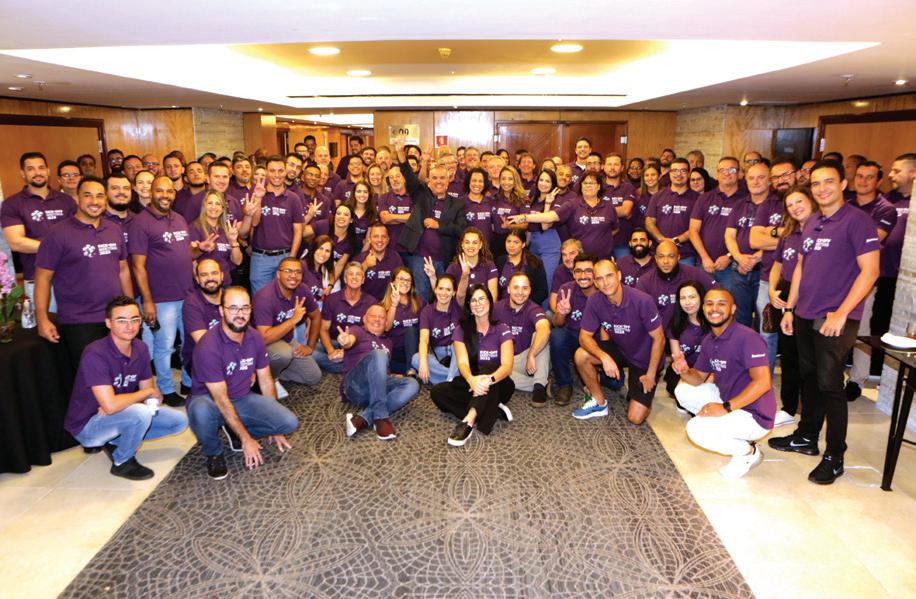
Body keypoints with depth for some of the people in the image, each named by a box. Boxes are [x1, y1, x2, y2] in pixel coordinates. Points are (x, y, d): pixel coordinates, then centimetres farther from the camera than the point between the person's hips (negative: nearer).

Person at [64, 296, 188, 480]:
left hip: (119, 415, 7)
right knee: (141, 413, -34)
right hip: (87, 424, -7)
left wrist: (130, 402, -23)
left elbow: (150, 393, -1)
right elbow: (110, 405, -35)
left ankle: (115, 441, 8)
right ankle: (122, 462, -6)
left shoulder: (140, 348, -6)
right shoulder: (95, 354, -28)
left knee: (180, 421, 2)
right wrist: (148, 392, -19)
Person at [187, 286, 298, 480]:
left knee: (290, 422, -17)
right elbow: (221, 400, -24)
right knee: (201, 411, -41)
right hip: (209, 400, -4)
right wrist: (246, 439, -22)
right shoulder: (208, 346, -25)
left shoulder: (255, 338, -6)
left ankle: (234, 430, 9)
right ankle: (214, 452, -7)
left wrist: (274, 427, 7)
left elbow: (265, 381, 4)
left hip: (243, 398, 5)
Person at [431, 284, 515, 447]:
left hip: (498, 386, -2)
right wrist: (471, 379, -42)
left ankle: (468, 421, -50)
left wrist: (489, 379, -43)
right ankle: (495, 411, -26)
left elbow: (507, 365, -19)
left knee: (488, 367, -35)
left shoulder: (502, 330, -5)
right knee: (437, 392, -24)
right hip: (471, 384, 2)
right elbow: (463, 362, -17)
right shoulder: (461, 330, -2)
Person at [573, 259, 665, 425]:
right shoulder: (595, 301, -18)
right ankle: (599, 403, 1)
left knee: (635, 418, -12)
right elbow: (585, 336, -14)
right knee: (580, 356, -22)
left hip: (644, 359, -4)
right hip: (619, 349, 4)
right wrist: (604, 357, -33)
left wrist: (651, 374, -14)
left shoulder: (642, 301, -30)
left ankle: (643, 394, 24)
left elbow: (658, 338, -19)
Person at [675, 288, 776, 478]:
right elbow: (699, 378, 12)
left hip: (753, 413, -9)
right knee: (683, 391, 7)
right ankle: (728, 429, 10)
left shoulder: (747, 338, -22)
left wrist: (725, 408, -30)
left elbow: (763, 383, -29)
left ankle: (748, 451, -1)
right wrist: (685, 372, -12)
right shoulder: (709, 341, 5)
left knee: (695, 429, -24)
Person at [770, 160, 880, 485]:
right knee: (809, 378, 15)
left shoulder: (857, 221, -9)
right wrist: (790, 308, 13)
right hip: (805, 315, 7)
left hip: (836, 319, -7)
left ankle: (834, 457, 8)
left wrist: (841, 313, -19)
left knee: (829, 384, -4)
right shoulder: (811, 224, 13)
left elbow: (870, 271, -14)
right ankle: (806, 437, 29)